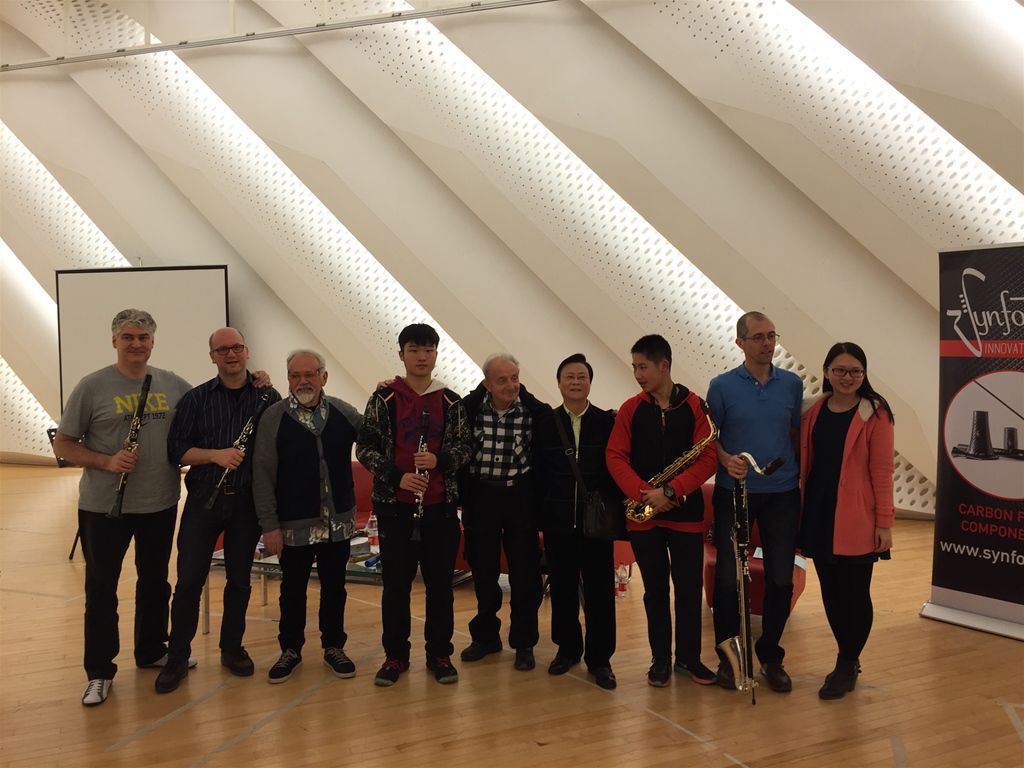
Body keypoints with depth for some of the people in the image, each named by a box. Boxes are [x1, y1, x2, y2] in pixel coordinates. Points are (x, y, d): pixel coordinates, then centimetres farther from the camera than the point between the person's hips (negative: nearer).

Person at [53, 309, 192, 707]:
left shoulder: (174, 385, 1)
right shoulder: (92, 387, -8)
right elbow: (63, 444, -7)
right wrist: (106, 461, -19)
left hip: (161, 503, 3)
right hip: (103, 506, -3)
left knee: (155, 581, 17)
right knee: (101, 587, 6)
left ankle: (152, 651, 34)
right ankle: (99, 672, 18)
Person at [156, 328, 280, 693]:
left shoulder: (267, 397, 2)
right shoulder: (195, 398, 2)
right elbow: (176, 449, -2)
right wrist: (215, 454, -19)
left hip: (247, 501, 1)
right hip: (204, 498, 0)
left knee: (239, 579, 11)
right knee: (189, 579, 0)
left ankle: (232, 648, 27)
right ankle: (177, 657, 13)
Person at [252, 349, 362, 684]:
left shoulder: (343, 412, 1)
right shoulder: (273, 417, -6)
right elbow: (262, 474, -7)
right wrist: (269, 524, -10)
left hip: (339, 522, 2)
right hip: (295, 524, -2)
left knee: (334, 587, 14)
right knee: (293, 589, 12)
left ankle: (334, 646, 30)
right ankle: (290, 649, 29)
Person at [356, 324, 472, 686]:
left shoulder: (451, 402, 4)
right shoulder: (383, 399, 0)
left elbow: (464, 448, 7)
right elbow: (364, 447, 0)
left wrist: (440, 460, -14)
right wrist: (396, 476, -14)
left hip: (441, 506, 1)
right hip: (395, 506, -1)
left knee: (440, 583, 7)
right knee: (396, 583, 6)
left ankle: (440, 654, 20)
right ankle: (395, 655, 19)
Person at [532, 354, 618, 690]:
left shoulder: (608, 422, 2)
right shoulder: (544, 425, 5)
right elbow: (538, 475, 4)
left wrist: (612, 507, -7)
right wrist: (541, 514, -1)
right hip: (557, 522, 1)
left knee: (600, 589, 4)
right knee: (562, 587, 10)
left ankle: (600, 658, 15)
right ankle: (567, 648, 26)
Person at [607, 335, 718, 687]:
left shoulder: (695, 406, -2)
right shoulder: (630, 408, 2)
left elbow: (707, 458, -8)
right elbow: (615, 457, -2)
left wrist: (669, 490, -18)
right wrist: (643, 494, -16)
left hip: (686, 512, -1)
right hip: (643, 514, 1)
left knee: (689, 588, 4)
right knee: (655, 589, 9)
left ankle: (688, 657, 21)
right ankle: (660, 659, 21)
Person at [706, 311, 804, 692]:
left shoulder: (792, 384, 3)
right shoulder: (722, 386, -4)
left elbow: (797, 433, 10)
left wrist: (802, 474, 5)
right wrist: (726, 460, -19)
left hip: (782, 493, 2)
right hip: (734, 493, -2)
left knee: (781, 578, 7)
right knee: (728, 577, 3)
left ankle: (771, 656, 24)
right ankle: (728, 656, 20)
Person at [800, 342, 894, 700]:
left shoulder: (874, 413, -7)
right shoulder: (814, 411, 7)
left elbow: (882, 470, -9)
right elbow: (806, 464, 9)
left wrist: (884, 522, -12)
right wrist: (804, 511, 7)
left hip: (856, 520, -4)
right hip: (819, 515, 5)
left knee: (855, 594, 4)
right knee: (831, 592, 12)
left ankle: (846, 667, 21)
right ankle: (849, 660, 29)